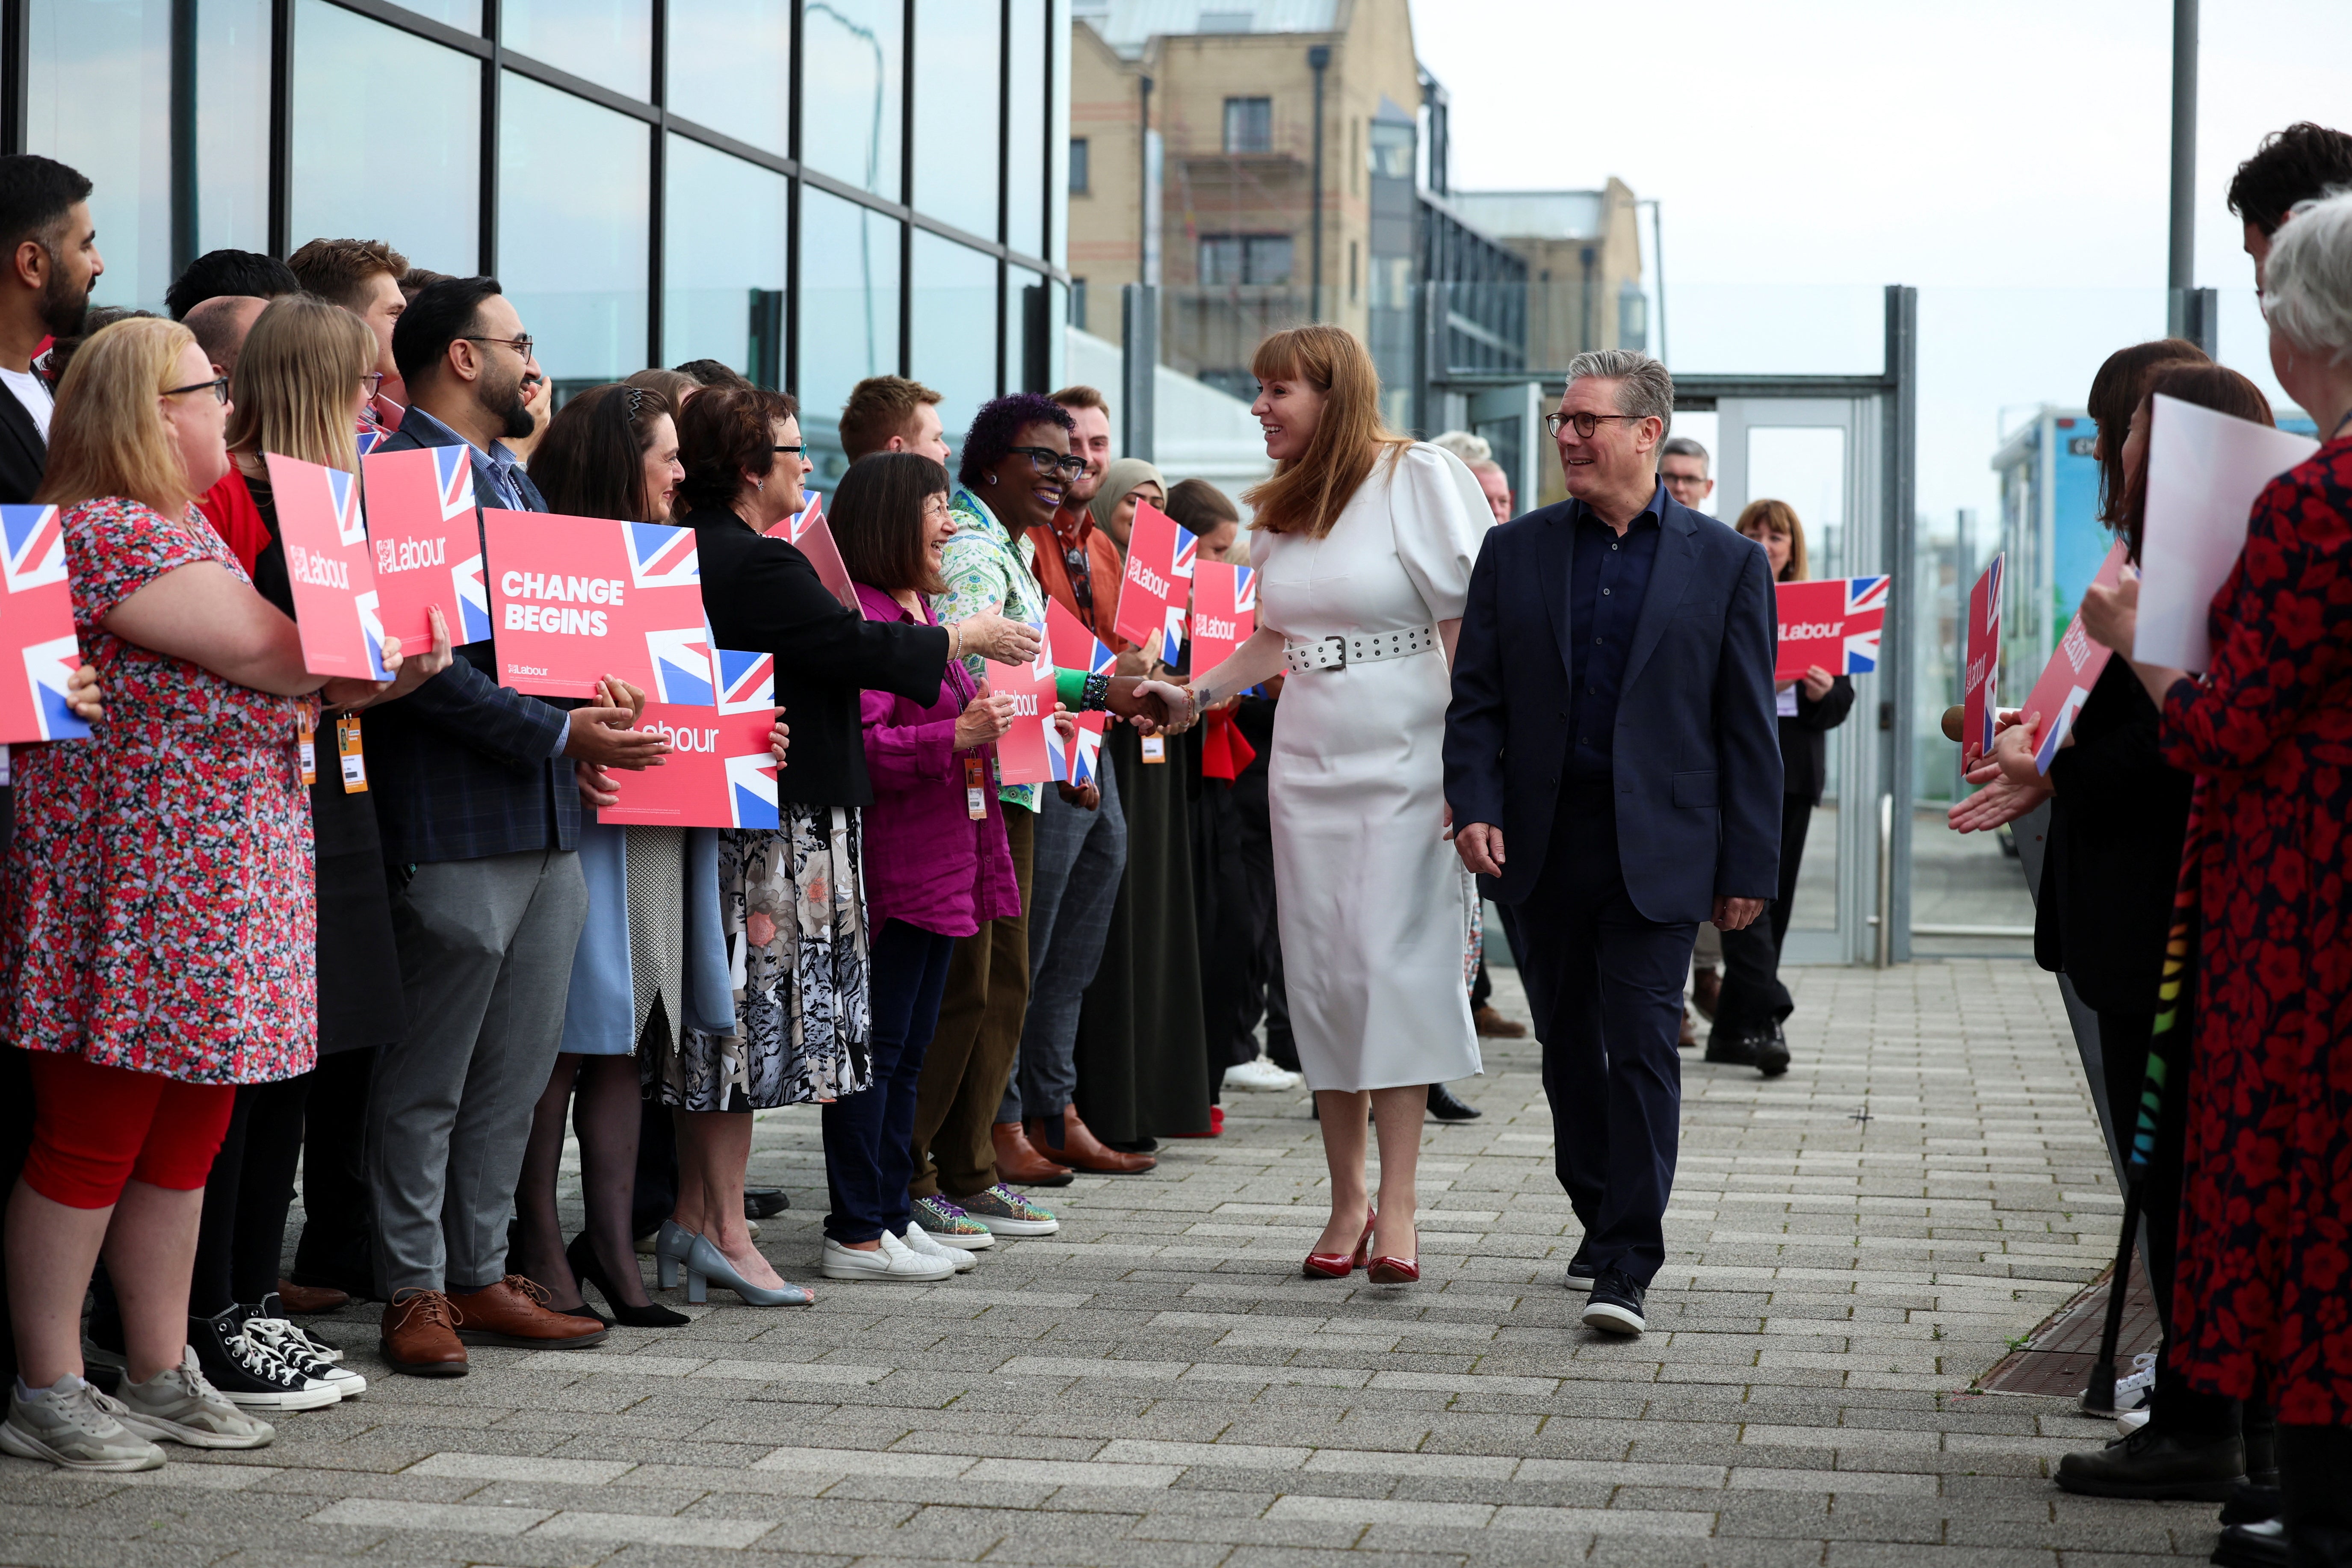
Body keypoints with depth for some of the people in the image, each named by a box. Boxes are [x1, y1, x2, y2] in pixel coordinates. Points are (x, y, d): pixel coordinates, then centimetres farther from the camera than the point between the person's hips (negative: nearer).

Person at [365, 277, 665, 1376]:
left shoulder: (517, 484, 19)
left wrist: (589, 732, 7)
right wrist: (557, 734, -19)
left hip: (546, 821, 9)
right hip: (453, 825, -9)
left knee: (516, 1075, 13)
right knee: (428, 1080, 0)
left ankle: (479, 1275, 22)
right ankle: (416, 1292, 8)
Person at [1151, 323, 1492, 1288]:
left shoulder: (1420, 478, -7)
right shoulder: (1283, 508, 14)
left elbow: (1468, 629, -9)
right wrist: (1199, 691, 9)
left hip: (1402, 763, -6)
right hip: (1306, 764, 6)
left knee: (1395, 962, -11)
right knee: (1320, 972, 3)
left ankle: (1396, 1208, -10)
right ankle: (1346, 1199, 10)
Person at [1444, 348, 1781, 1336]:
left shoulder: (1727, 564, 2)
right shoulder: (1515, 552, 8)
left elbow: (1748, 728, 1)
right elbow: (1477, 698, 7)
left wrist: (1748, 868, -3)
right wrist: (1474, 805, -9)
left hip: (1656, 850, -3)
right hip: (1542, 844, 3)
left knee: (1641, 1050, -10)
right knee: (1568, 1049, 12)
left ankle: (1628, 1266, -8)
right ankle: (1600, 1223, 29)